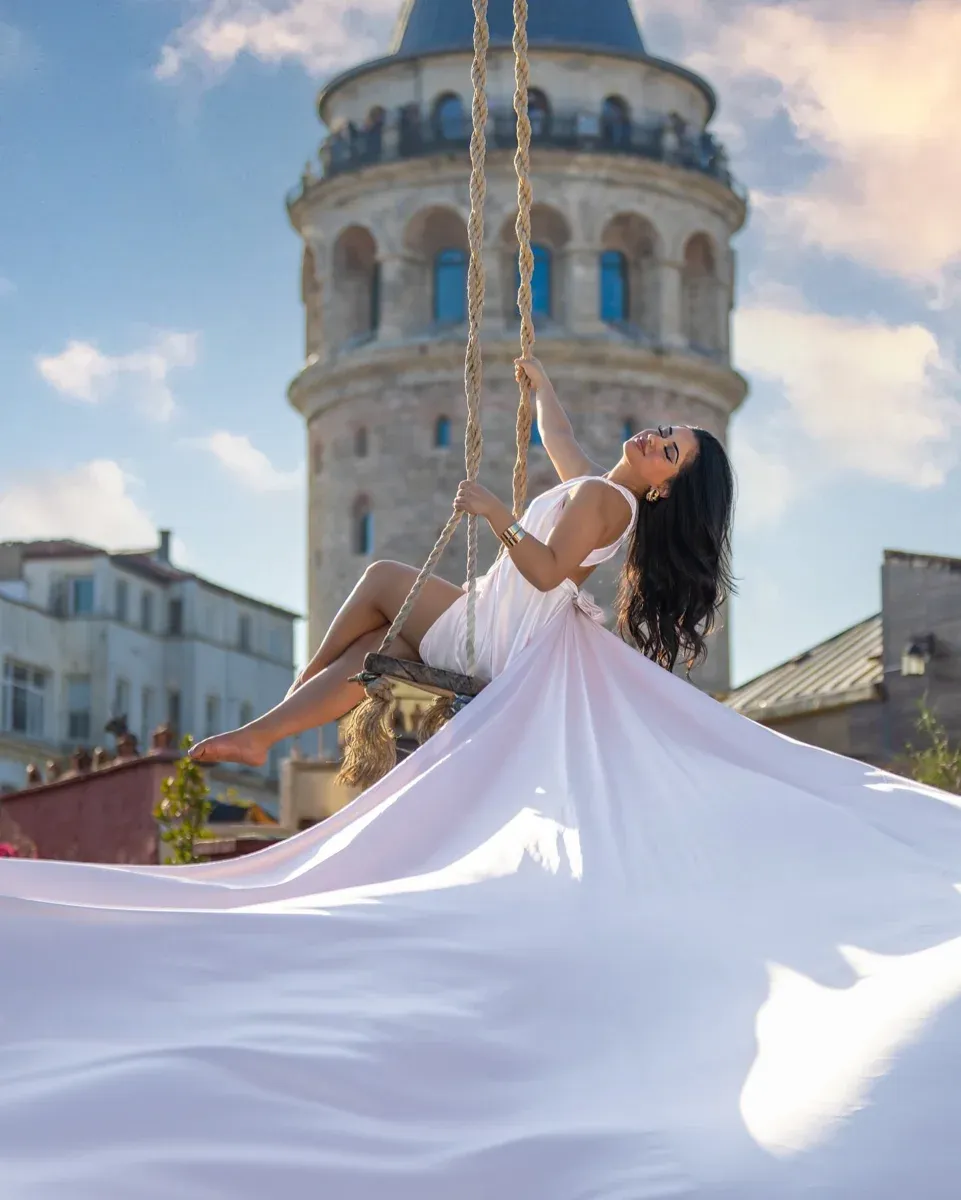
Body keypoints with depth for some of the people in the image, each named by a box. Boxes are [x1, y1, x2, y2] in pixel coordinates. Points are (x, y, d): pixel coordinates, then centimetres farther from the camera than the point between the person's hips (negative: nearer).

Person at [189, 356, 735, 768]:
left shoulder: (598, 495, -17)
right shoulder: (601, 488, 13)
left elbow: (547, 572, -29)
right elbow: (559, 435, 33)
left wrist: (498, 516, -32)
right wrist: (539, 381, 44)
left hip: (493, 643, -9)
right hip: (506, 637, 9)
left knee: (383, 578, 5)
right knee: (368, 648, 6)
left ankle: (304, 681, 20)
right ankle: (260, 735, 2)